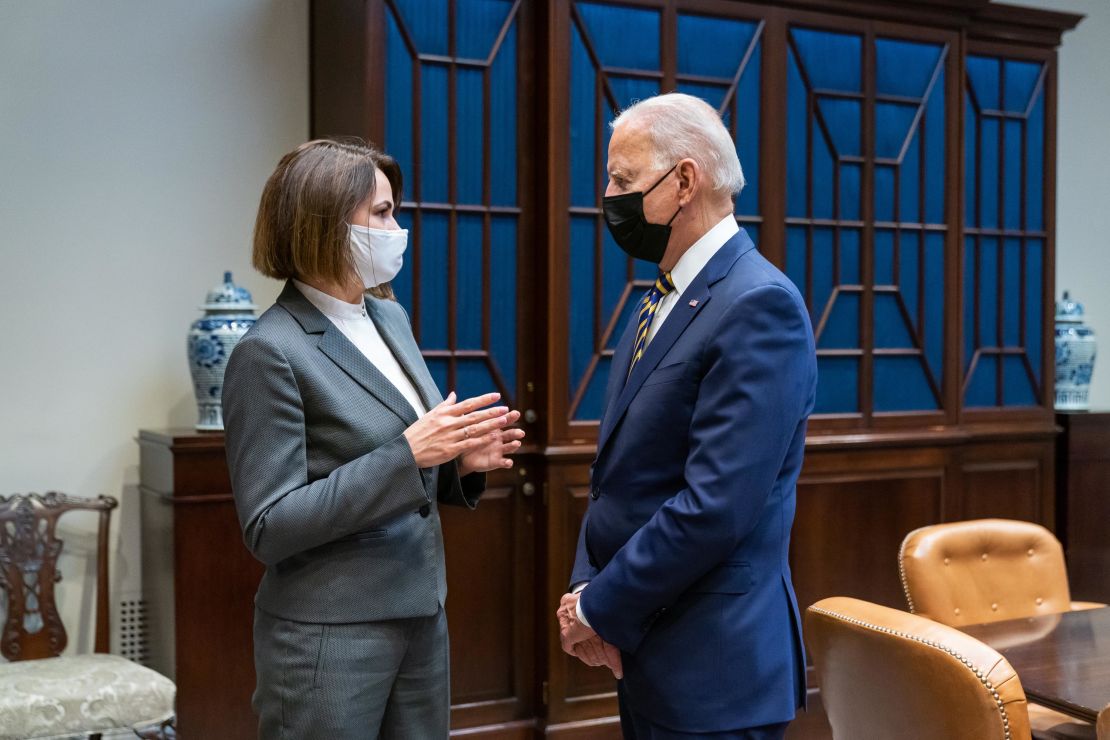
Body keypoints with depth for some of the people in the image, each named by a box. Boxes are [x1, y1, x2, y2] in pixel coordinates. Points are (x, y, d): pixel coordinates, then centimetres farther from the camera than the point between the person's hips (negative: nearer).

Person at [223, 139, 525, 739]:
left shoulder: (390, 317, 8)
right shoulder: (271, 352, -15)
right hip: (329, 637, -7)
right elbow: (269, 527, -18)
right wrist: (407, 455, -23)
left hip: (421, 617, 7)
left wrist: (457, 462, -5)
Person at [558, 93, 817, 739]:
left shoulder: (758, 305, -18)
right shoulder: (662, 300, 10)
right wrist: (588, 586, -1)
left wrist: (602, 610, -15)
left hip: (712, 668, -8)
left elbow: (715, 505, -24)